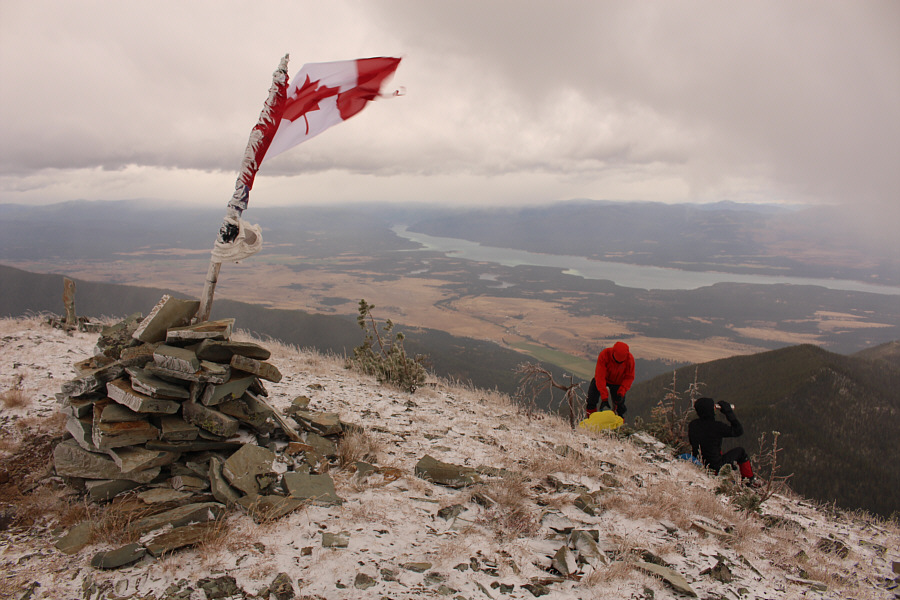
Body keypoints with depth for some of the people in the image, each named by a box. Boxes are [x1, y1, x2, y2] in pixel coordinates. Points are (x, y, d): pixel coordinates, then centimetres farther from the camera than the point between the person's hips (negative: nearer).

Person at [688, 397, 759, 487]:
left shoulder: (692, 425, -10)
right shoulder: (716, 426, -26)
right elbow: (739, 431, -12)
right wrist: (729, 413, -7)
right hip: (716, 468, -5)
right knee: (740, 451, 17)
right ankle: (749, 480, 35)